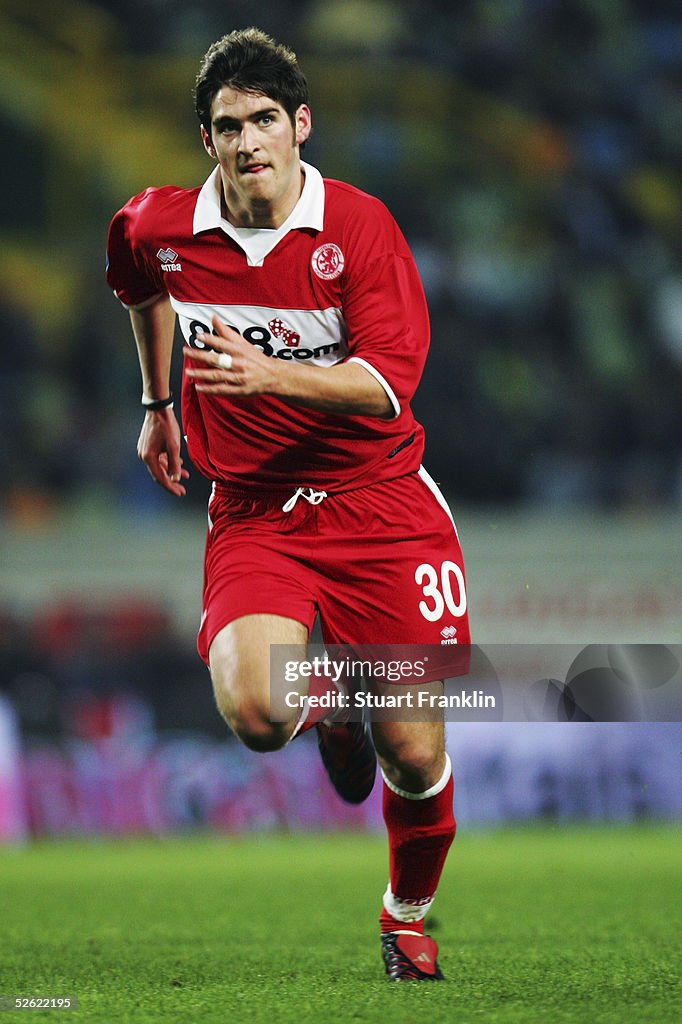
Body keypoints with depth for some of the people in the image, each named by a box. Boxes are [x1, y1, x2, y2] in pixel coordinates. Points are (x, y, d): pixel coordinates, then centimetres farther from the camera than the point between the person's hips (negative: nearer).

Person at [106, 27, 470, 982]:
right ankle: (328, 706, 14)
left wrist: (267, 374, -32)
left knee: (413, 758, -3)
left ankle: (409, 915, 31)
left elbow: (386, 383, -18)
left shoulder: (359, 224, -10)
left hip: (379, 501, -1)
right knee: (252, 712, -26)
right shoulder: (158, 229, -1)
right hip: (252, 513, 1)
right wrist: (158, 403, 31)